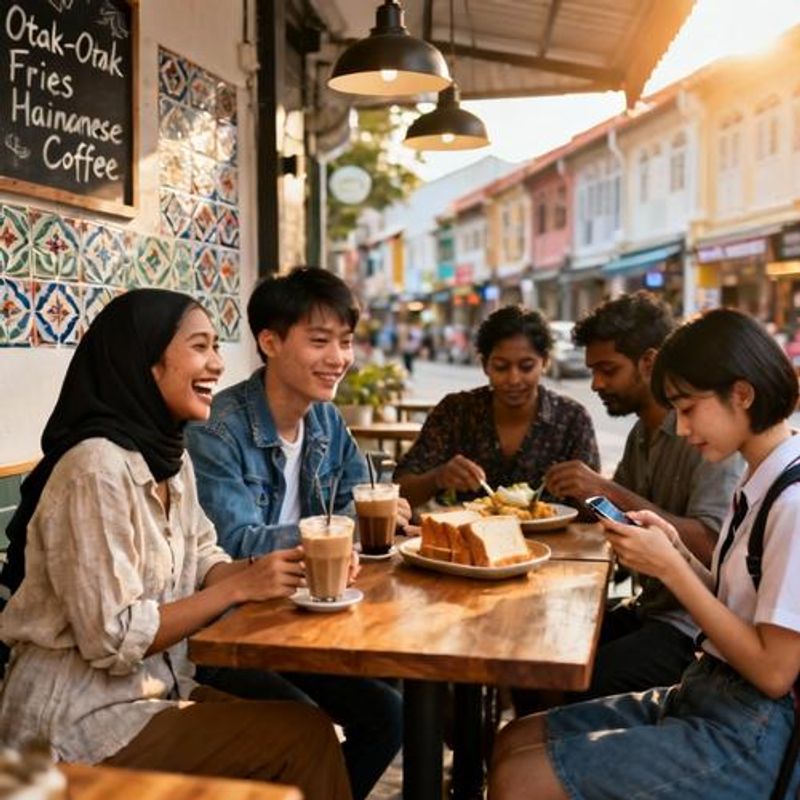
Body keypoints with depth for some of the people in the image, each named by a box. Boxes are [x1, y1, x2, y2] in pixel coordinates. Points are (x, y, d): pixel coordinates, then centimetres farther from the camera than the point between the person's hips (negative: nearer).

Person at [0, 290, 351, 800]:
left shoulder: (171, 456, 5)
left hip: (154, 686, 8)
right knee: (305, 738, -12)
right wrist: (240, 587, -20)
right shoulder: (97, 467, -24)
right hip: (83, 718, -8)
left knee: (308, 730, -2)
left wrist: (275, 570, -10)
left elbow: (204, 564, 9)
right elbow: (112, 639, -23)